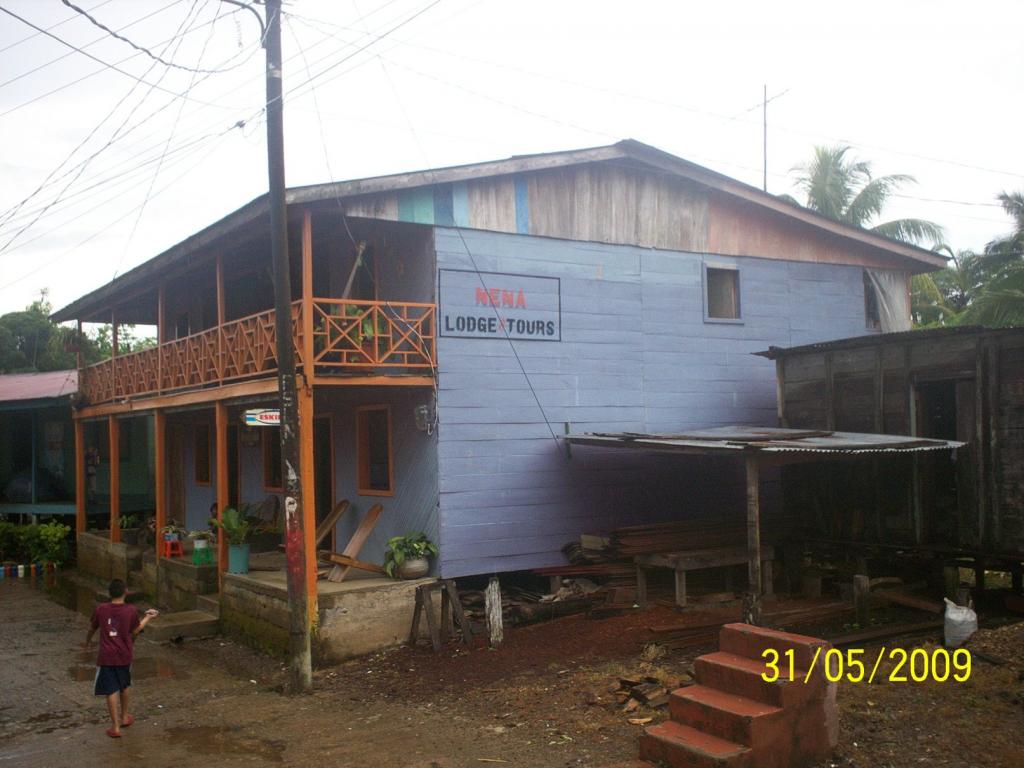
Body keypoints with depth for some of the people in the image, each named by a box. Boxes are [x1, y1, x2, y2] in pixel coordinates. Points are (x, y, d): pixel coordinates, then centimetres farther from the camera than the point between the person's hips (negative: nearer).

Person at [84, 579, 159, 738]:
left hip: (106, 657, -1)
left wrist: (88, 641, 29)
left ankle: (116, 727, 4)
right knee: (124, 686, 23)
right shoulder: (131, 611, -11)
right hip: (124, 656, 1)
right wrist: (148, 618, 14)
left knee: (111, 691, 4)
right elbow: (134, 632, 1)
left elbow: (92, 628, 8)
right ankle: (124, 717, 38)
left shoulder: (101, 609, -8)